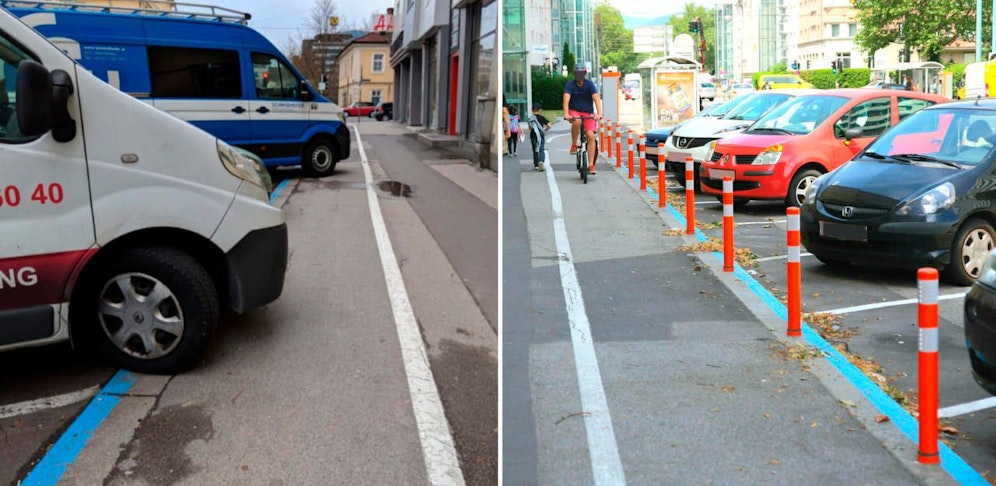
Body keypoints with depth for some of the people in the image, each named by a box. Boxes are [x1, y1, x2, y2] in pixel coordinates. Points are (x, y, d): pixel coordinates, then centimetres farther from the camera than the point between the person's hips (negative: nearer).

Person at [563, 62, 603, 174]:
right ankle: (574, 145, -15)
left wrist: (599, 114, -36)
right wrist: (566, 114, -39)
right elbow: (566, 99, -23)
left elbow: (596, 99, -21)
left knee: (591, 136, -14)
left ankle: (591, 165, -11)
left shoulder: (590, 84, -10)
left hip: (588, 113, 1)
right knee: (577, 122, -37)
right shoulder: (570, 84, -10)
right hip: (574, 111, -1)